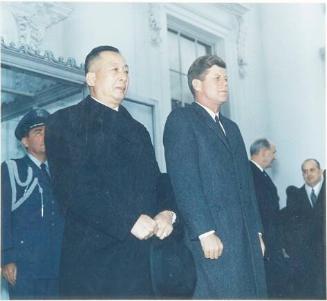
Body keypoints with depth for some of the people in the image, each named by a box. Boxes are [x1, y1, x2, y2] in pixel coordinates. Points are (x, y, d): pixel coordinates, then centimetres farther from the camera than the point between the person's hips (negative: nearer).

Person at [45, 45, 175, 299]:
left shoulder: (138, 130, 21)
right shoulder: (66, 121, 0)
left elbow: (155, 181, 18)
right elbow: (72, 187, -13)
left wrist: (166, 213, -4)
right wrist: (129, 221, -17)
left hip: (142, 256, 6)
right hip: (92, 255, -5)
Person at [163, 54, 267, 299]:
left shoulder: (232, 127, 23)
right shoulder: (181, 119, -1)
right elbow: (184, 181, -11)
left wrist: (257, 232, 15)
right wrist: (205, 232, -17)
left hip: (246, 236, 7)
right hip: (213, 236, -7)